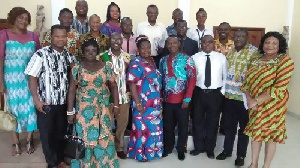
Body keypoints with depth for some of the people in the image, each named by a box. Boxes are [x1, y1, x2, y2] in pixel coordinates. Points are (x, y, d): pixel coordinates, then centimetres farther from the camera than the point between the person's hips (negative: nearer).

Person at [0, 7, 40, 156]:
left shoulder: (33, 36, 1)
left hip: (30, 78, 2)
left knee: (30, 107, 7)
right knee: (14, 108, 9)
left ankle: (29, 140, 23)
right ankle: (16, 142, 22)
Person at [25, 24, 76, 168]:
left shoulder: (67, 54, 3)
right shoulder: (41, 54, -12)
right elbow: (32, 78, -11)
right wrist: (36, 100, -15)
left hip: (63, 102, 5)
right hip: (46, 103, -4)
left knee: (61, 132, 18)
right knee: (47, 134, 10)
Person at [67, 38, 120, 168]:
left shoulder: (106, 67, 2)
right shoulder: (77, 68, -1)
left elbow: (113, 86, 4)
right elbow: (72, 90, -1)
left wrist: (116, 105, -1)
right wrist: (70, 111, -4)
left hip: (102, 109, 1)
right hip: (84, 109, -1)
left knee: (103, 138, 6)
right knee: (85, 137, 6)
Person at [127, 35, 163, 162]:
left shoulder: (151, 60, 11)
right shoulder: (136, 63, -12)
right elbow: (131, 83, -17)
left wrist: (159, 99, 16)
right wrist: (138, 103, -21)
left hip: (154, 102, 8)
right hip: (143, 102, -8)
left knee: (154, 127, 16)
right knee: (142, 127, 3)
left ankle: (152, 150, 33)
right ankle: (141, 153, 20)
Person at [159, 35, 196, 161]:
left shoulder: (187, 59, -5)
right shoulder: (163, 60, 7)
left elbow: (192, 78, -9)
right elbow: (160, 79, 11)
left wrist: (187, 98, -14)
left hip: (182, 100, -3)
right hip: (167, 99, 3)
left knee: (183, 126, 9)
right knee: (167, 126, 13)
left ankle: (181, 149, 27)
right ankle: (168, 147, 32)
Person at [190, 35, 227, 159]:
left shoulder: (221, 57, 1)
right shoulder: (195, 58, -1)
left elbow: (225, 76, 4)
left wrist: (222, 91, -1)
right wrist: (192, 91, -5)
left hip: (215, 94, 0)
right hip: (198, 93, 0)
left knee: (213, 122, 11)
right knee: (197, 121, 11)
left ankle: (210, 148, 29)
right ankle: (199, 147, 30)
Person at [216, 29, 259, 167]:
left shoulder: (253, 52, -9)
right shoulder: (229, 51, 10)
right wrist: (224, 89, 13)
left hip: (244, 96, -5)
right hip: (228, 95, 5)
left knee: (243, 127, 10)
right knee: (228, 125, 16)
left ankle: (241, 155, 26)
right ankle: (227, 150, 33)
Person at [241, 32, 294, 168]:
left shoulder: (285, 60, -12)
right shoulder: (256, 61, 5)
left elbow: (280, 87, -21)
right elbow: (246, 81, 3)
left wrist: (256, 100, -22)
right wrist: (249, 99, -14)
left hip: (272, 106, -5)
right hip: (255, 106, 5)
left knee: (270, 136, 9)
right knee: (255, 133, 14)